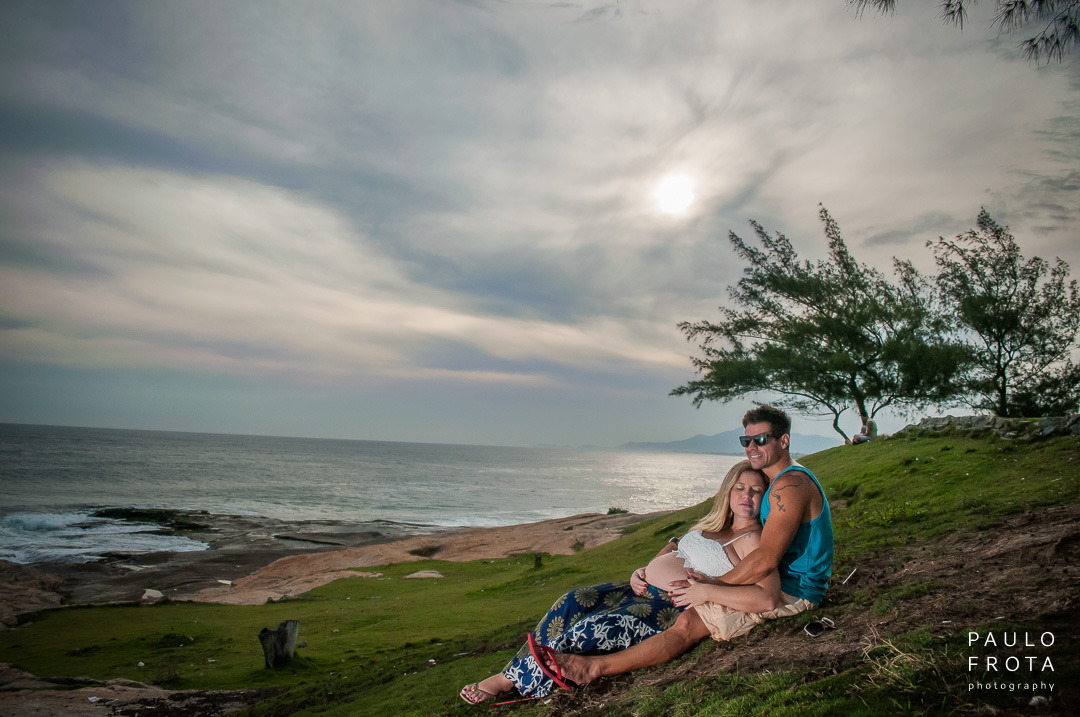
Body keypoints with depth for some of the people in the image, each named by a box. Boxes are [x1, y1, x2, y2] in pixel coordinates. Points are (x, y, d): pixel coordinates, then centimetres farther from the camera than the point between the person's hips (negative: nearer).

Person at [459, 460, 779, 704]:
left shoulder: (752, 539, -7)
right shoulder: (713, 527, 18)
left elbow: (767, 599, -21)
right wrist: (641, 572, 7)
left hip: (674, 608, -8)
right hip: (645, 591, 8)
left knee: (588, 629, -22)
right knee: (573, 602, -10)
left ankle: (517, 680, -4)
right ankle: (515, 670, -2)